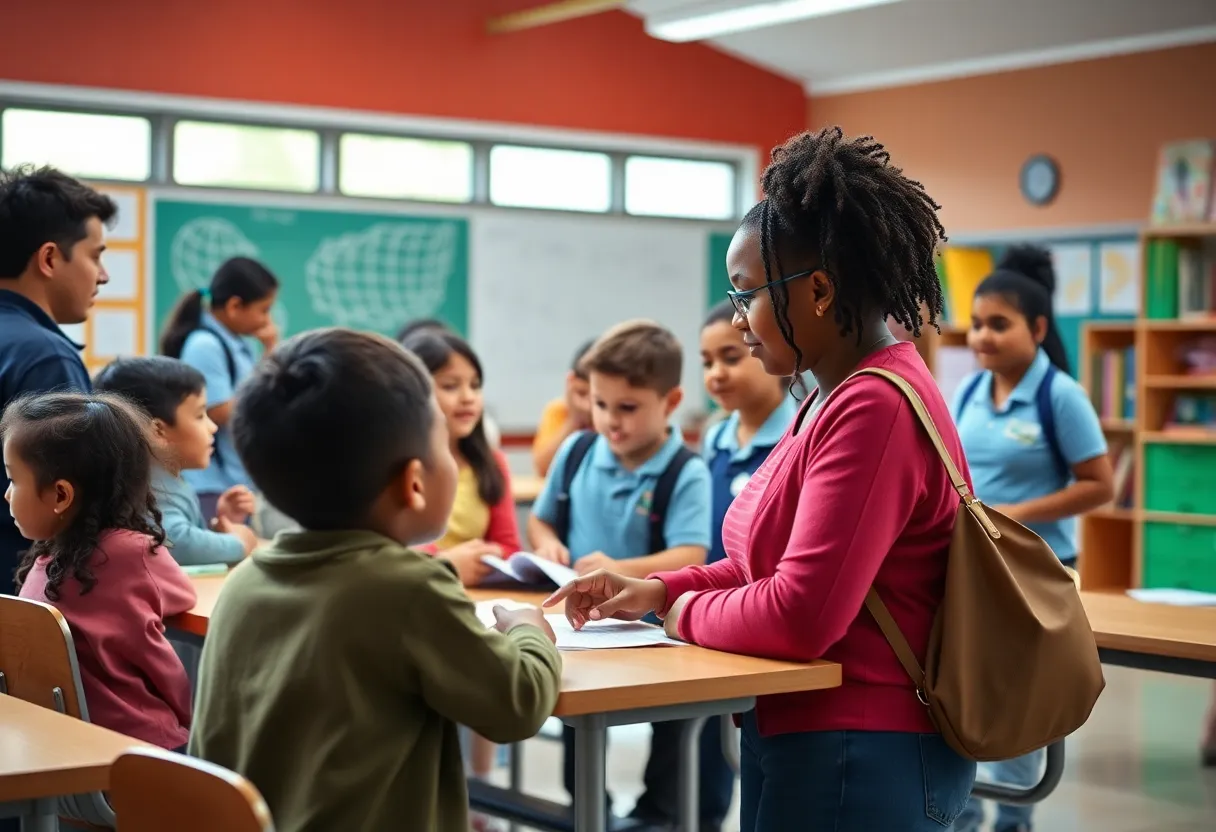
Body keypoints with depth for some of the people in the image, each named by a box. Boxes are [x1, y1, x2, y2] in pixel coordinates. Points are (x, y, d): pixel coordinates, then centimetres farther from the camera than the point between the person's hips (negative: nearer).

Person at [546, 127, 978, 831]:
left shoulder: (872, 409, -22)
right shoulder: (844, 395, 10)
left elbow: (798, 616, -27)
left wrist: (686, 613, -9)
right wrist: (659, 590, 6)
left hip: (857, 765, -10)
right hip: (825, 744, 10)